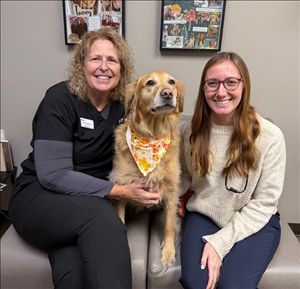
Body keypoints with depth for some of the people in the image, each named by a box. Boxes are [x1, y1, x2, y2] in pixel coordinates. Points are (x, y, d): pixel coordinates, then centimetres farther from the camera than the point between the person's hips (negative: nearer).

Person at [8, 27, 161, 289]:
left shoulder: (123, 105, 1)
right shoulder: (59, 99, -13)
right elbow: (53, 175, -20)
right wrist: (119, 191, -22)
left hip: (92, 201, 3)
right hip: (39, 195, -2)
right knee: (100, 214, -34)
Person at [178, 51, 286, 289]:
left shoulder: (270, 136, -15)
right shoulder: (192, 130, -5)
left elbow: (264, 204, -11)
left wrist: (220, 242, -17)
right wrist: (181, 199, -7)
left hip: (254, 222, -1)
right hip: (204, 215, 2)